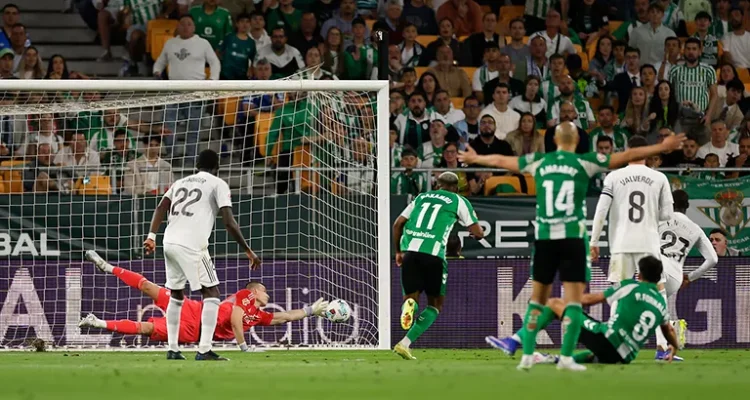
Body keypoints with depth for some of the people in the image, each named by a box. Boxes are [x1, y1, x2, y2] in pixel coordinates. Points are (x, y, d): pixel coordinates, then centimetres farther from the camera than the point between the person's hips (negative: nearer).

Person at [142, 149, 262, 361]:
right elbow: (229, 222, -4)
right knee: (211, 293, -1)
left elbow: (161, 208, 10)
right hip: (191, 246, -6)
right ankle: (204, 350, -13)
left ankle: (172, 349, 19)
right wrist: (248, 250, 0)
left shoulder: (181, 182, 24)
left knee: (176, 295, 20)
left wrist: (151, 236, 2)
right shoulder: (218, 184, 6)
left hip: (170, 243, 6)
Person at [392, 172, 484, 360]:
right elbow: (478, 233, 10)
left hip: (410, 251, 3)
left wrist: (398, 251, 31)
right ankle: (405, 343, -4)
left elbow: (397, 224, 21)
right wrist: (476, 233, 34)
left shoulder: (421, 197, 24)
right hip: (433, 253, -3)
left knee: (411, 296, 15)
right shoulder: (459, 201, 13)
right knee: (435, 304, 13)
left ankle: (409, 304, -25)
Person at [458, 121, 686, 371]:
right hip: (572, 237, -3)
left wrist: (474, 158, 39)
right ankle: (566, 357, -7)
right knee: (574, 298, 0)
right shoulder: (584, 163, -1)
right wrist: (663, 147, 7)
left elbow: (500, 161, 22)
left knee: (538, 297, 13)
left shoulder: (539, 162, 8)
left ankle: (527, 355, 11)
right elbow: (627, 156, 0)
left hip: (544, 238, 3)